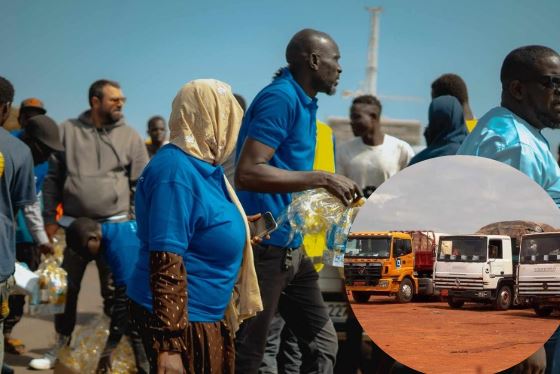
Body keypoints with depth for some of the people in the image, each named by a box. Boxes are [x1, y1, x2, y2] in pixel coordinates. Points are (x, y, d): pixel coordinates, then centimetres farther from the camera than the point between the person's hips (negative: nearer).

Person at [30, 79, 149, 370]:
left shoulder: (130, 137, 2)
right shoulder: (68, 131, 3)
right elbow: (53, 177, 5)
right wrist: (49, 219, 1)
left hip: (115, 226, -1)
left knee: (115, 291, 4)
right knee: (67, 288, 9)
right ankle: (61, 345, 21)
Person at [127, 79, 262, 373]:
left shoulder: (202, 164, 10)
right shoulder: (176, 172, -20)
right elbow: (166, 261, -26)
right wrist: (170, 345, -28)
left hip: (209, 314, 10)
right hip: (183, 319, -10)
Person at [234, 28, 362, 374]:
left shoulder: (304, 102, 13)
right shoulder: (280, 98, -15)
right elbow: (247, 173, -25)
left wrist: (333, 190, 11)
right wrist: (321, 179, -23)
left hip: (291, 246, 10)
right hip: (264, 247, -10)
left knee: (323, 343, 12)